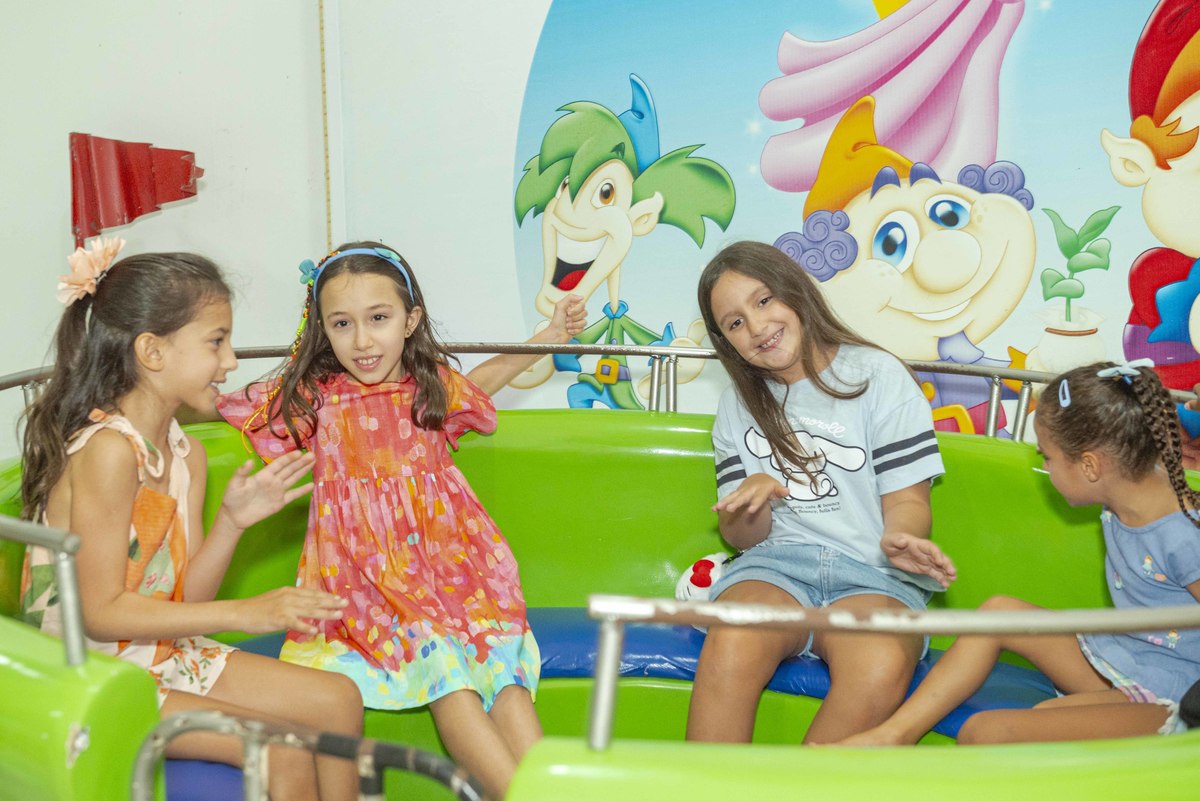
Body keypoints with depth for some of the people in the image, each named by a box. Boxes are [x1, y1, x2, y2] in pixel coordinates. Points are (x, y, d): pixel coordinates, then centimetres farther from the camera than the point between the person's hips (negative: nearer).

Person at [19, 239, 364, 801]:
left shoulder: (187, 453, 3)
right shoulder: (107, 449, -23)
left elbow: (184, 598, 2)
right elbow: (100, 613, -23)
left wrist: (231, 521, -13)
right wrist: (242, 613, -23)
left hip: (165, 658, 8)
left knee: (338, 700, 1)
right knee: (283, 750, -19)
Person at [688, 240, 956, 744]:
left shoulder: (877, 375, 7)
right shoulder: (738, 406, 17)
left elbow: (907, 499, 4)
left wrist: (898, 538, -21)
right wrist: (752, 498, -10)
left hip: (871, 575, -1)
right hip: (775, 564, 2)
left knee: (882, 667, -35)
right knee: (733, 642, -33)